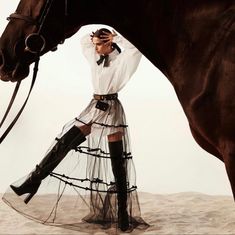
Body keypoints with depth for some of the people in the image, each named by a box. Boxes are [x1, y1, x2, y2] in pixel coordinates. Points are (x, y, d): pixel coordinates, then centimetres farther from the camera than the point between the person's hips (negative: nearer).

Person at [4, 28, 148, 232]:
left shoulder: (121, 60, -8)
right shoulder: (95, 58, 9)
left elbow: (134, 47, -25)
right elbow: (84, 41, 22)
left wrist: (114, 37, -14)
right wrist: (96, 35, 8)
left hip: (111, 110, -6)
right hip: (94, 109, 6)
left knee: (117, 162, -4)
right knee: (63, 144, -2)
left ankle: (123, 215, 0)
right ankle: (34, 181, 2)